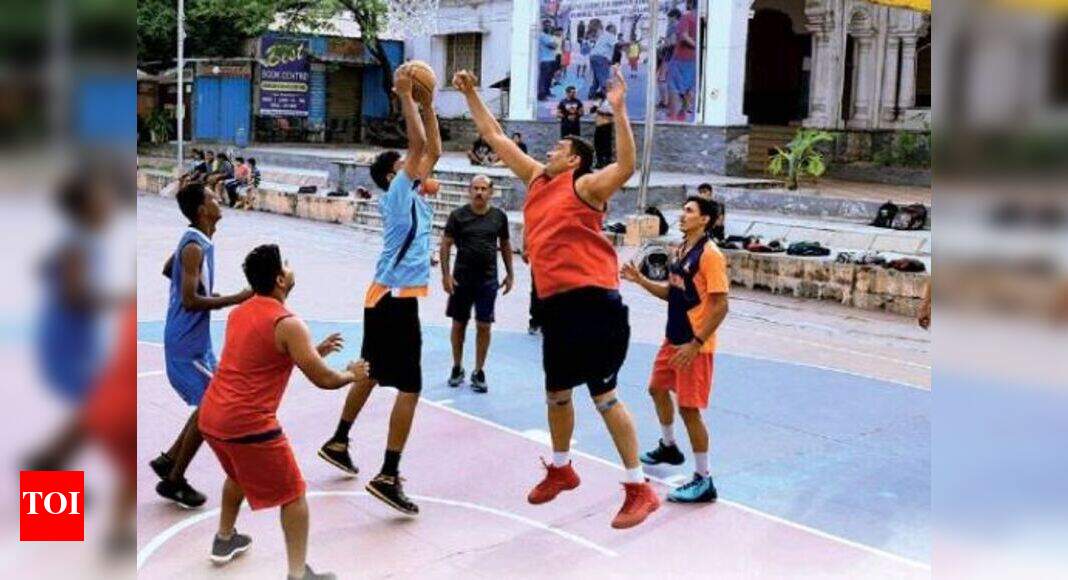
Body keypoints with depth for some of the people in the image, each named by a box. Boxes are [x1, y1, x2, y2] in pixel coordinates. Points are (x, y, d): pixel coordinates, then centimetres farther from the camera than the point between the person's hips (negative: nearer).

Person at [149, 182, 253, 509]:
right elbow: (190, 301, -26)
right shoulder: (195, 247, -21)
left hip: (196, 340, 10)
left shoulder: (194, 240, 9)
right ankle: (173, 481, 6)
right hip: (187, 344, -10)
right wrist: (236, 299, -23)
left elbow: (168, 270, 26)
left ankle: (168, 460, 25)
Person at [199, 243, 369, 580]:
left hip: (211, 417, 9)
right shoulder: (288, 324, -14)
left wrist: (314, 351, 25)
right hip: (249, 425, -8)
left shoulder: (239, 313, 12)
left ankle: (224, 540, 48)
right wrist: (352, 375, 8)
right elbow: (324, 380, -13)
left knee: (238, 475, 35)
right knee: (293, 495, 4)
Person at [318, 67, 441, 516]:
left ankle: (338, 443, 37)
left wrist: (427, 105, 16)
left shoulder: (412, 194, 14)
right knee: (409, 387, -10)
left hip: (385, 296, 10)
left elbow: (432, 150, 19)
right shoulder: (397, 193, -9)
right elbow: (418, 144, -19)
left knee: (371, 373, 23)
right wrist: (405, 96, -14)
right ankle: (388, 476, -12)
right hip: (395, 299, -10)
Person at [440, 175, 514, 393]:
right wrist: (446, 274, -10)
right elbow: (446, 244, -3)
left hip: (488, 279, 1)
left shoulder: (499, 217, 2)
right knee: (459, 324, 9)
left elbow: (505, 246, 12)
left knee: (484, 326, 1)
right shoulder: (458, 215, -4)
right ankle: (457, 368, 24)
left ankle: (479, 372, 12)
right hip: (462, 278, -1)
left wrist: (510, 274, 10)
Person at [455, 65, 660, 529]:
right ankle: (561, 469, 39)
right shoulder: (536, 178, 14)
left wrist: (619, 110, -31)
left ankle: (640, 489, 1)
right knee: (556, 394, 19)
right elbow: (496, 137, 21)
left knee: (604, 396, -7)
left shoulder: (585, 186, -7)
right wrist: (471, 95, 21)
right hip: (555, 303, 8)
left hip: (593, 303, -8)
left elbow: (626, 166, -25)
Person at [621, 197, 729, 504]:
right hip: (673, 339, 10)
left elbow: (720, 306, -21)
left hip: (695, 346, -10)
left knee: (689, 408, -7)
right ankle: (668, 448, 48)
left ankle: (704, 481, 4)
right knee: (658, 389, 24)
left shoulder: (710, 255, -18)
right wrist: (640, 280, 6)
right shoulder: (680, 251, 9)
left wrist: (696, 344, -22)